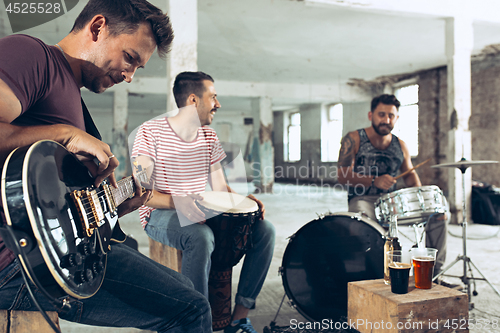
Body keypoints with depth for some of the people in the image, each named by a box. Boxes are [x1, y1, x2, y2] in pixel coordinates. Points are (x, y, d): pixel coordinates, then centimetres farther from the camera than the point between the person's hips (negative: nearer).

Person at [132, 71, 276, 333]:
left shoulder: (209, 137, 10)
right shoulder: (151, 132, -9)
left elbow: (220, 189, 10)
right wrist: (177, 202, -35)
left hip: (200, 213, 6)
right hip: (160, 215, -6)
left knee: (264, 229, -12)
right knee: (201, 237, -39)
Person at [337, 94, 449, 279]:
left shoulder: (400, 146, 12)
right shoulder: (354, 139, -4)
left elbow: (410, 175, 19)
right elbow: (342, 175, -13)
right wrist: (374, 181, -27)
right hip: (363, 200, -5)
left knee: (438, 214, -6)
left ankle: (434, 271, 5)